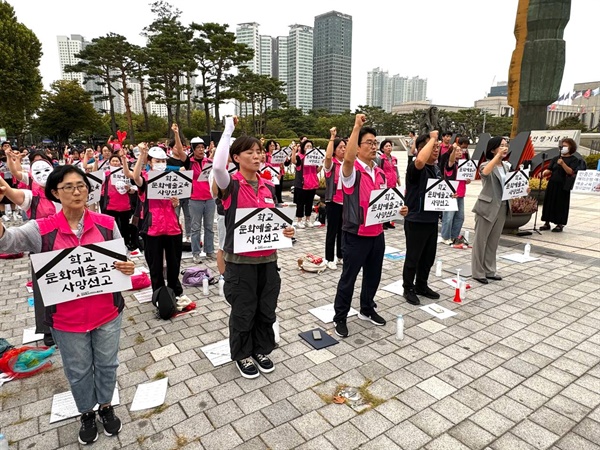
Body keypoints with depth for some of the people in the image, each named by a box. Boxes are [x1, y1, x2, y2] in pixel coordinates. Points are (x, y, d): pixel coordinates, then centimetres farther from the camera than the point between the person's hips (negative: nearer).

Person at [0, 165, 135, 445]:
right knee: (78, 370, 19)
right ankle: (86, 413, 46)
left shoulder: (106, 223, -7)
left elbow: (121, 261, 4)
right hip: (67, 319, -1)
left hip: (107, 312, 1)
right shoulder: (41, 230, -10)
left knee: (106, 364, 19)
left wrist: (128, 268, -19)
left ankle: (106, 406, 46)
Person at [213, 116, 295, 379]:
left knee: (266, 309, 16)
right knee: (243, 311, 10)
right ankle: (243, 355, 32)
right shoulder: (230, 185, -11)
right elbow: (218, 166, -34)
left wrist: (285, 231, -6)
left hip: (267, 258, 5)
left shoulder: (268, 187, 7)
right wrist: (228, 129, -23)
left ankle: (261, 350, 38)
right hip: (240, 260, -5)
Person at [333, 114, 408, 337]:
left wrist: (397, 210, -1)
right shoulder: (352, 169, -13)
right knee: (349, 277, 4)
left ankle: (367, 309, 39)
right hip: (355, 234, -7)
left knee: (373, 275, 19)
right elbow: (348, 157, -37)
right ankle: (340, 317, 20)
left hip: (377, 233, 7)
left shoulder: (380, 173, 10)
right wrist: (357, 127, -34)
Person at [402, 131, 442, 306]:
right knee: (413, 257, 4)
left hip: (432, 220, 8)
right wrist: (432, 138, -26)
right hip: (416, 221, -8)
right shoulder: (415, 168, -16)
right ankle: (408, 289, 20)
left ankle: (421, 285, 34)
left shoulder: (437, 168, 11)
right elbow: (420, 161, -41)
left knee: (428, 256, 17)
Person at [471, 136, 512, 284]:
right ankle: (478, 272, 11)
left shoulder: (507, 166, 10)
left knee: (493, 241, 14)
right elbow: (485, 172, -35)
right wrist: (498, 155, -30)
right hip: (487, 207, -7)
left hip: (502, 207, 7)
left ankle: (489, 270, 24)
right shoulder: (486, 164, -10)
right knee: (480, 240, 2)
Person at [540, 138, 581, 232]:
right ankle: (547, 223, 14)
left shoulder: (574, 160, 0)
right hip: (552, 184, 4)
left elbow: (570, 172, -14)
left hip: (563, 186, -4)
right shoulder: (556, 158, 12)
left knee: (561, 204, 0)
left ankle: (560, 224, 9)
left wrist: (563, 163, -27)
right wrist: (544, 173, -16)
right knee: (549, 202, 5)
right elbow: (549, 170, 5)